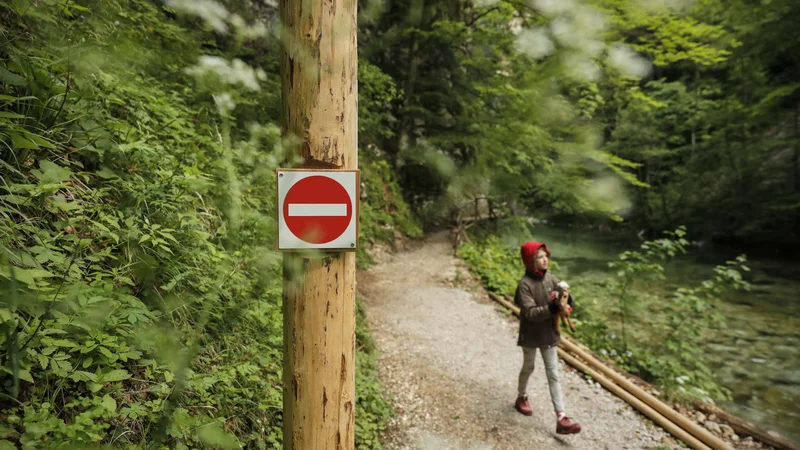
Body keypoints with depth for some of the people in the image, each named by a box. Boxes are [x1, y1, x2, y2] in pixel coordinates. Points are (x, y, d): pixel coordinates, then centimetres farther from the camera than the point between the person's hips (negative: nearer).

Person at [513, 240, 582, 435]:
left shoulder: (551, 279, -4)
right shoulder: (524, 284, -19)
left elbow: (570, 303, -1)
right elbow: (530, 312, -25)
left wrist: (567, 298, -24)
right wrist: (552, 307, -35)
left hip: (549, 334, 4)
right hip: (530, 335, -4)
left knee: (553, 374, 5)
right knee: (528, 368, 18)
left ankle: (561, 418, 7)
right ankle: (522, 398, 44)